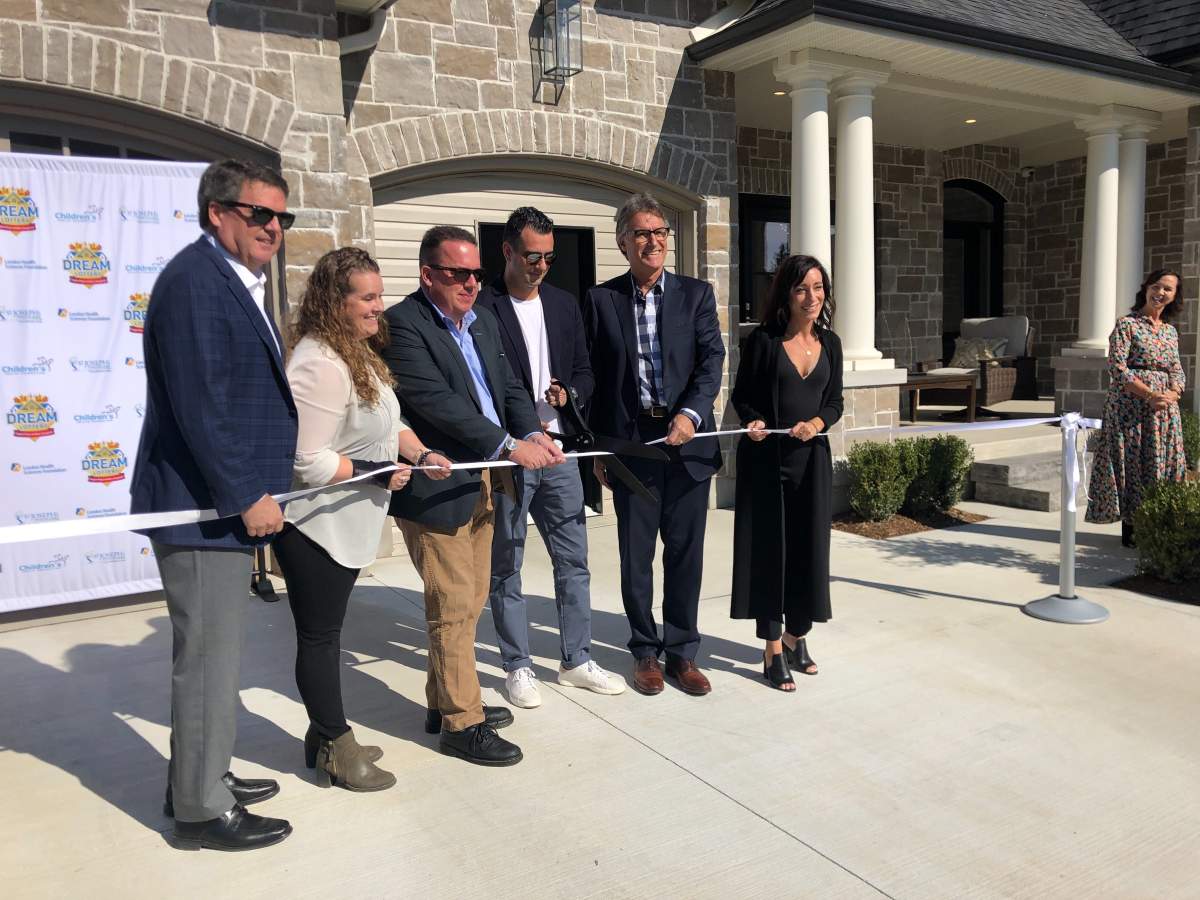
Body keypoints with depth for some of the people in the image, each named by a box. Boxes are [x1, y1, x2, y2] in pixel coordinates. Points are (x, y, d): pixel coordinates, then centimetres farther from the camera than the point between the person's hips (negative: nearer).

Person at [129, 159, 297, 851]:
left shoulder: (238, 281, 16)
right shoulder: (195, 279, -16)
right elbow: (198, 402, -23)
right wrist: (246, 496, -20)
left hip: (227, 500, 11)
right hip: (203, 505, -11)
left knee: (214, 654, 20)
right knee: (210, 657, 1)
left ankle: (203, 777, 36)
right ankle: (202, 810, 16)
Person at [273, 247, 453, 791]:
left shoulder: (358, 353, 8)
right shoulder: (320, 365, -24)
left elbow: (384, 421, 17)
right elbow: (308, 460, -26)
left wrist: (419, 453, 1)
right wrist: (376, 473, -22)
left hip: (345, 524, 10)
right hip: (314, 526, -10)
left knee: (325, 631, 19)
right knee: (319, 635, 5)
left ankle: (326, 736, 34)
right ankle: (334, 751, 21)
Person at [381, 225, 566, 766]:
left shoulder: (483, 322, 14)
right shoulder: (403, 325, -13)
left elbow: (509, 386, 12)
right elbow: (435, 401, -23)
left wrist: (533, 433, -8)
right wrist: (509, 446, -25)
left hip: (482, 482, 9)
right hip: (436, 489, -8)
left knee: (469, 601, 17)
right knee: (455, 607, -1)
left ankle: (444, 702, 33)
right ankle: (461, 722, 13)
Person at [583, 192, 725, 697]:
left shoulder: (696, 295, 6)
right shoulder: (600, 300, 4)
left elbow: (712, 361, -3)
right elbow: (593, 377, 5)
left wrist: (692, 413, -21)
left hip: (687, 441, 1)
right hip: (629, 442, 0)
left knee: (686, 553, 8)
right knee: (636, 555, 8)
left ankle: (682, 652, 22)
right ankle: (645, 652, 23)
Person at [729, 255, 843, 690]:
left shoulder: (829, 343, 6)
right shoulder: (763, 340, -6)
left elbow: (835, 401, 10)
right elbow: (741, 396, 0)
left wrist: (817, 423, -10)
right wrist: (753, 422, -19)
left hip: (811, 456, 4)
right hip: (765, 458, -4)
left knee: (809, 548, 7)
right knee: (768, 549, 2)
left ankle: (797, 637, 27)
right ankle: (773, 651, 11)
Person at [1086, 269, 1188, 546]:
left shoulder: (1171, 331, 15)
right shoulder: (1127, 324, -4)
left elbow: (1177, 371, 13)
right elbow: (1117, 368, -12)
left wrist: (1171, 394, -9)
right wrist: (1150, 394, -18)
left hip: (1164, 409, 6)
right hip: (1130, 406, -6)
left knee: (1164, 462, 4)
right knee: (1131, 462, -3)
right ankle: (1130, 527, 5)